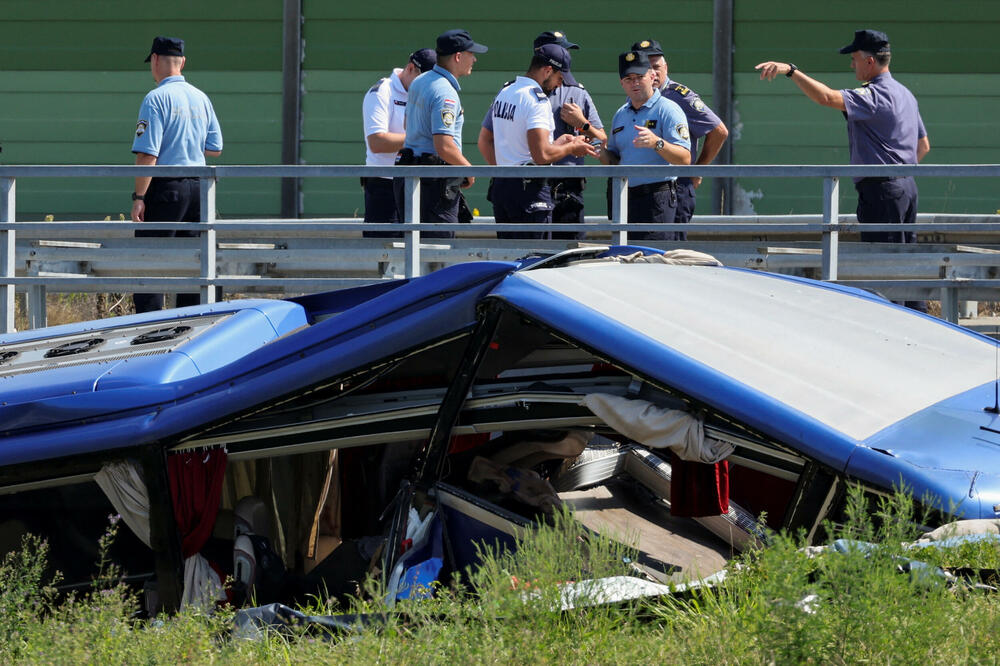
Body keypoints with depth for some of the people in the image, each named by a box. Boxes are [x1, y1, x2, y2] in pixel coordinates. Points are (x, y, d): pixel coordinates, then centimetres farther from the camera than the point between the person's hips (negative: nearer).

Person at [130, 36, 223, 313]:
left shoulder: (157, 98, -11)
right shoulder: (201, 98, 10)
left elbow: (147, 154, -16)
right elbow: (215, 149, 15)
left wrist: (139, 197, -14)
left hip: (165, 187, -7)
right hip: (198, 186, 7)